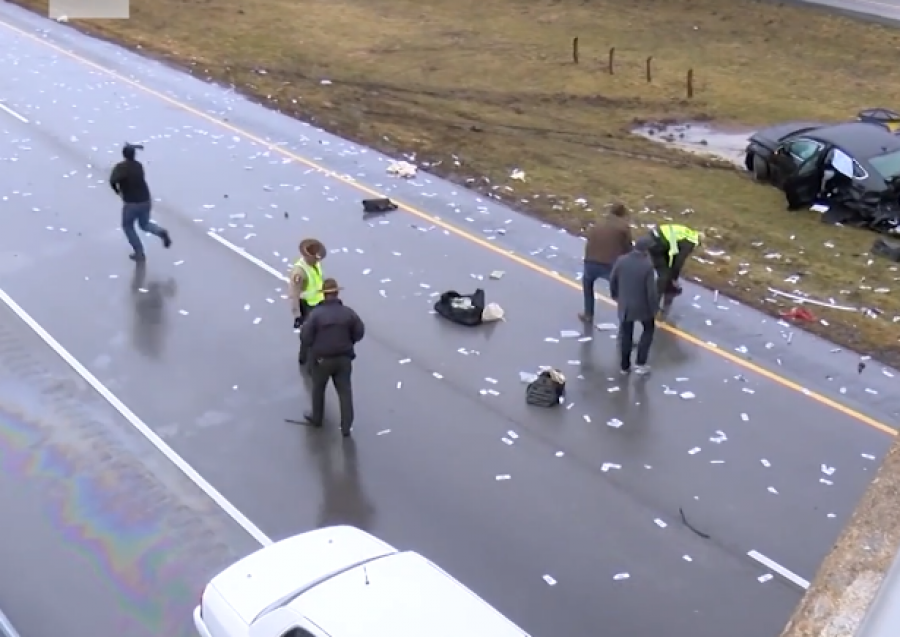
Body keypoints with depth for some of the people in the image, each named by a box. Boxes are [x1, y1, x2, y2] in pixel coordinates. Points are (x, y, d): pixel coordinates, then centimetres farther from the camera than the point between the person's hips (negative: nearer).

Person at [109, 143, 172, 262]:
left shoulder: (120, 167, -14)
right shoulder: (139, 165, 4)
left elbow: (113, 180, -31)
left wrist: (117, 190, -10)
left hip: (132, 204, -5)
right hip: (146, 201, 5)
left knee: (128, 226, 21)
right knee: (144, 224, 27)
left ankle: (139, 253, 21)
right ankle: (161, 232, -5)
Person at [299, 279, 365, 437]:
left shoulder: (315, 313, -15)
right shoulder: (348, 312, -6)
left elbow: (306, 337, -16)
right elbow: (359, 332, 1)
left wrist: (303, 357, 1)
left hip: (321, 359, -2)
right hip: (343, 358, 2)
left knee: (318, 389, 21)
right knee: (345, 391, 9)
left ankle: (316, 418, 38)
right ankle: (346, 426, 11)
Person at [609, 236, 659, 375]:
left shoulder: (621, 260, -12)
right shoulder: (648, 265, -24)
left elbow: (612, 280, 1)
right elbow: (651, 290, -19)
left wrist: (615, 295, 19)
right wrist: (654, 307, -4)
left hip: (625, 304, 3)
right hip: (643, 306, -3)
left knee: (626, 335, 18)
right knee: (648, 329, 22)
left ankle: (625, 366, 29)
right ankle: (640, 363, 18)